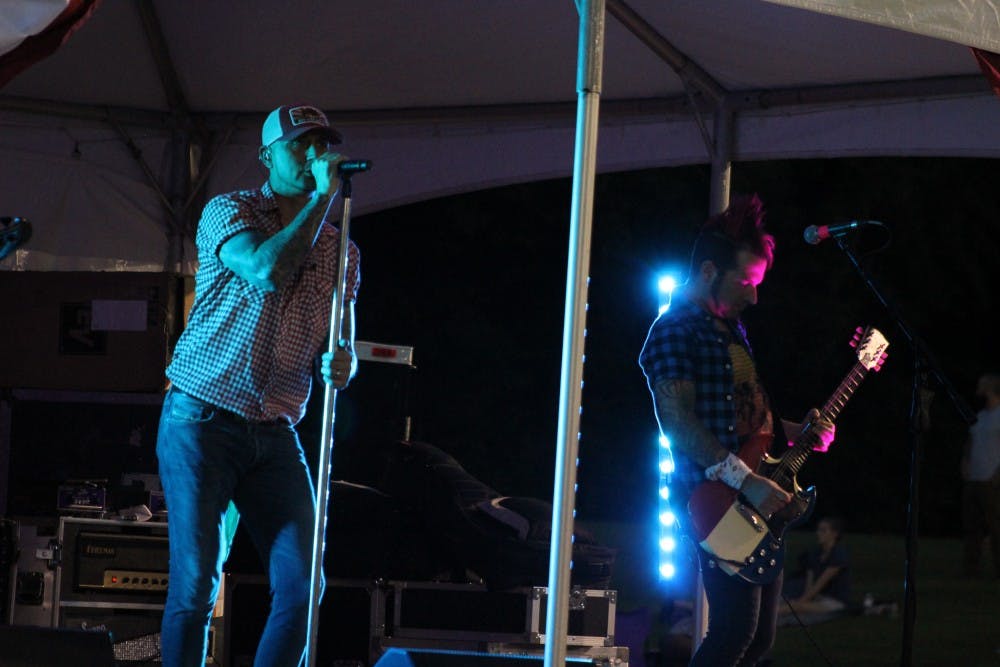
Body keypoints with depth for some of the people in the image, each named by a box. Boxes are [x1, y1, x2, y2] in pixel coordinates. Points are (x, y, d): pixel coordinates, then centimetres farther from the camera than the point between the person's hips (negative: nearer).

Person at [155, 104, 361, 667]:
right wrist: (322, 196, -14)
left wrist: (341, 362, -11)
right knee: (196, 585, -8)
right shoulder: (230, 212, -1)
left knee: (301, 585, -5)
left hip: (275, 434, 5)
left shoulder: (340, 250, 15)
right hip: (202, 423, -5)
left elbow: (342, 341, 14)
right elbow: (265, 272, -21)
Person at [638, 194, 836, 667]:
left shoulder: (730, 327, 20)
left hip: (759, 503, 10)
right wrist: (746, 481, -25)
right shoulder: (675, 330, -9)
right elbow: (677, 420, -21)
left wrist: (797, 431, 12)